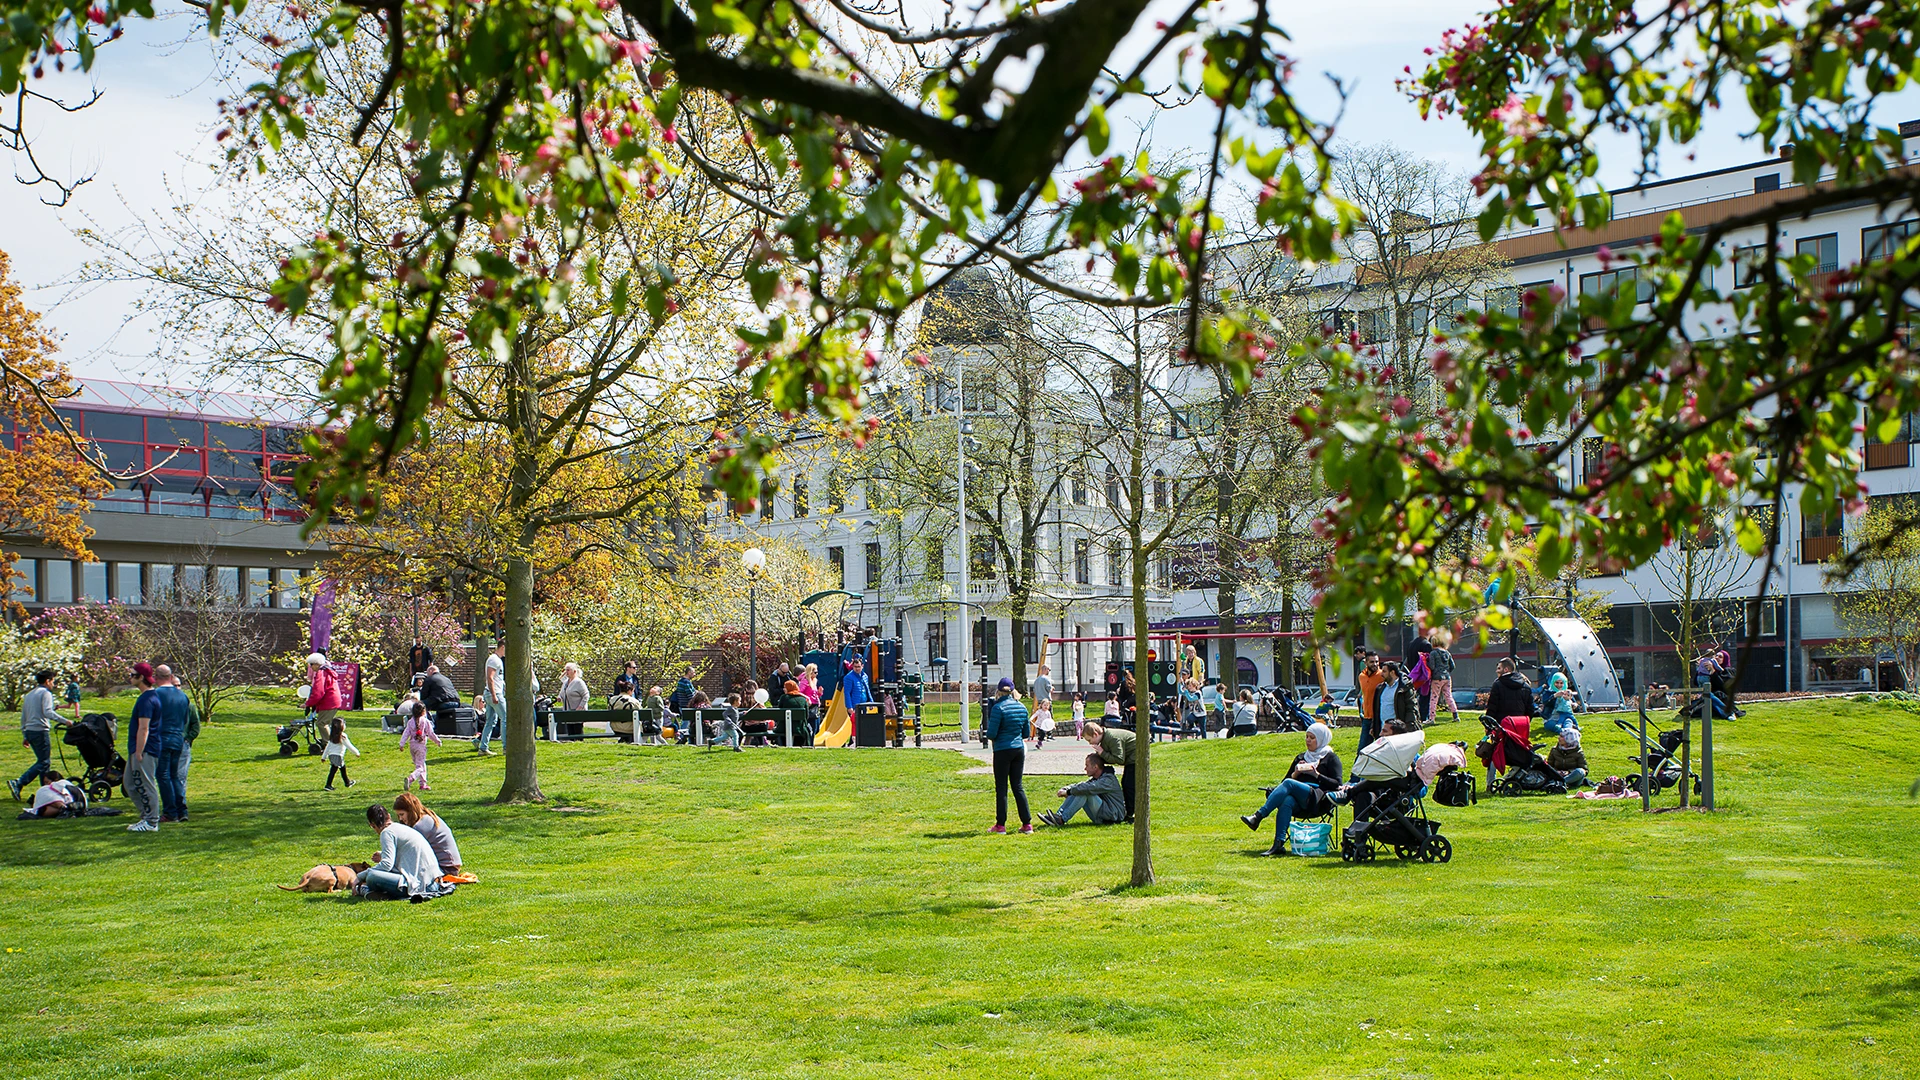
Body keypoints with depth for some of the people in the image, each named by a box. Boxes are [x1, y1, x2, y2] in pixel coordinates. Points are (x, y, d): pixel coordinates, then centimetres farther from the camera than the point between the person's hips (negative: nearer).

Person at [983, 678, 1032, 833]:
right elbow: (1026, 733, 12)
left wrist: (984, 732, 7)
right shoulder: (1021, 707, 5)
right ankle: (1027, 824, 8)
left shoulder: (998, 708, -13)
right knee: (1018, 786, 10)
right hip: (1019, 749, 5)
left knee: (1001, 787, 2)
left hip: (1003, 750, -5)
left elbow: (992, 734, -14)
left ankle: (1000, 825, 5)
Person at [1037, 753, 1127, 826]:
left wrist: (1068, 792, -25)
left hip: (1113, 816, -9)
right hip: (1100, 817, 9)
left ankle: (1062, 819, -27)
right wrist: (1065, 789, -11)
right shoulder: (1094, 779, 15)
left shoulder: (1109, 780, -18)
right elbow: (1080, 785, 9)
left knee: (1084, 793, -25)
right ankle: (1058, 815, -16)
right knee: (1076, 792, -2)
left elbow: (1089, 788, -30)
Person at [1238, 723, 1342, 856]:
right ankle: (1279, 844, -48)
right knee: (1287, 801, -36)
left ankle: (1258, 816, -42)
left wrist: (1317, 775, -9)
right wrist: (1295, 774, 4)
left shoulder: (1331, 758, 15)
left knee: (1289, 783, -32)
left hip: (1318, 799, -4)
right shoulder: (1301, 757, 30)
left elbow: (1337, 784, 2)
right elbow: (1285, 779, 24)